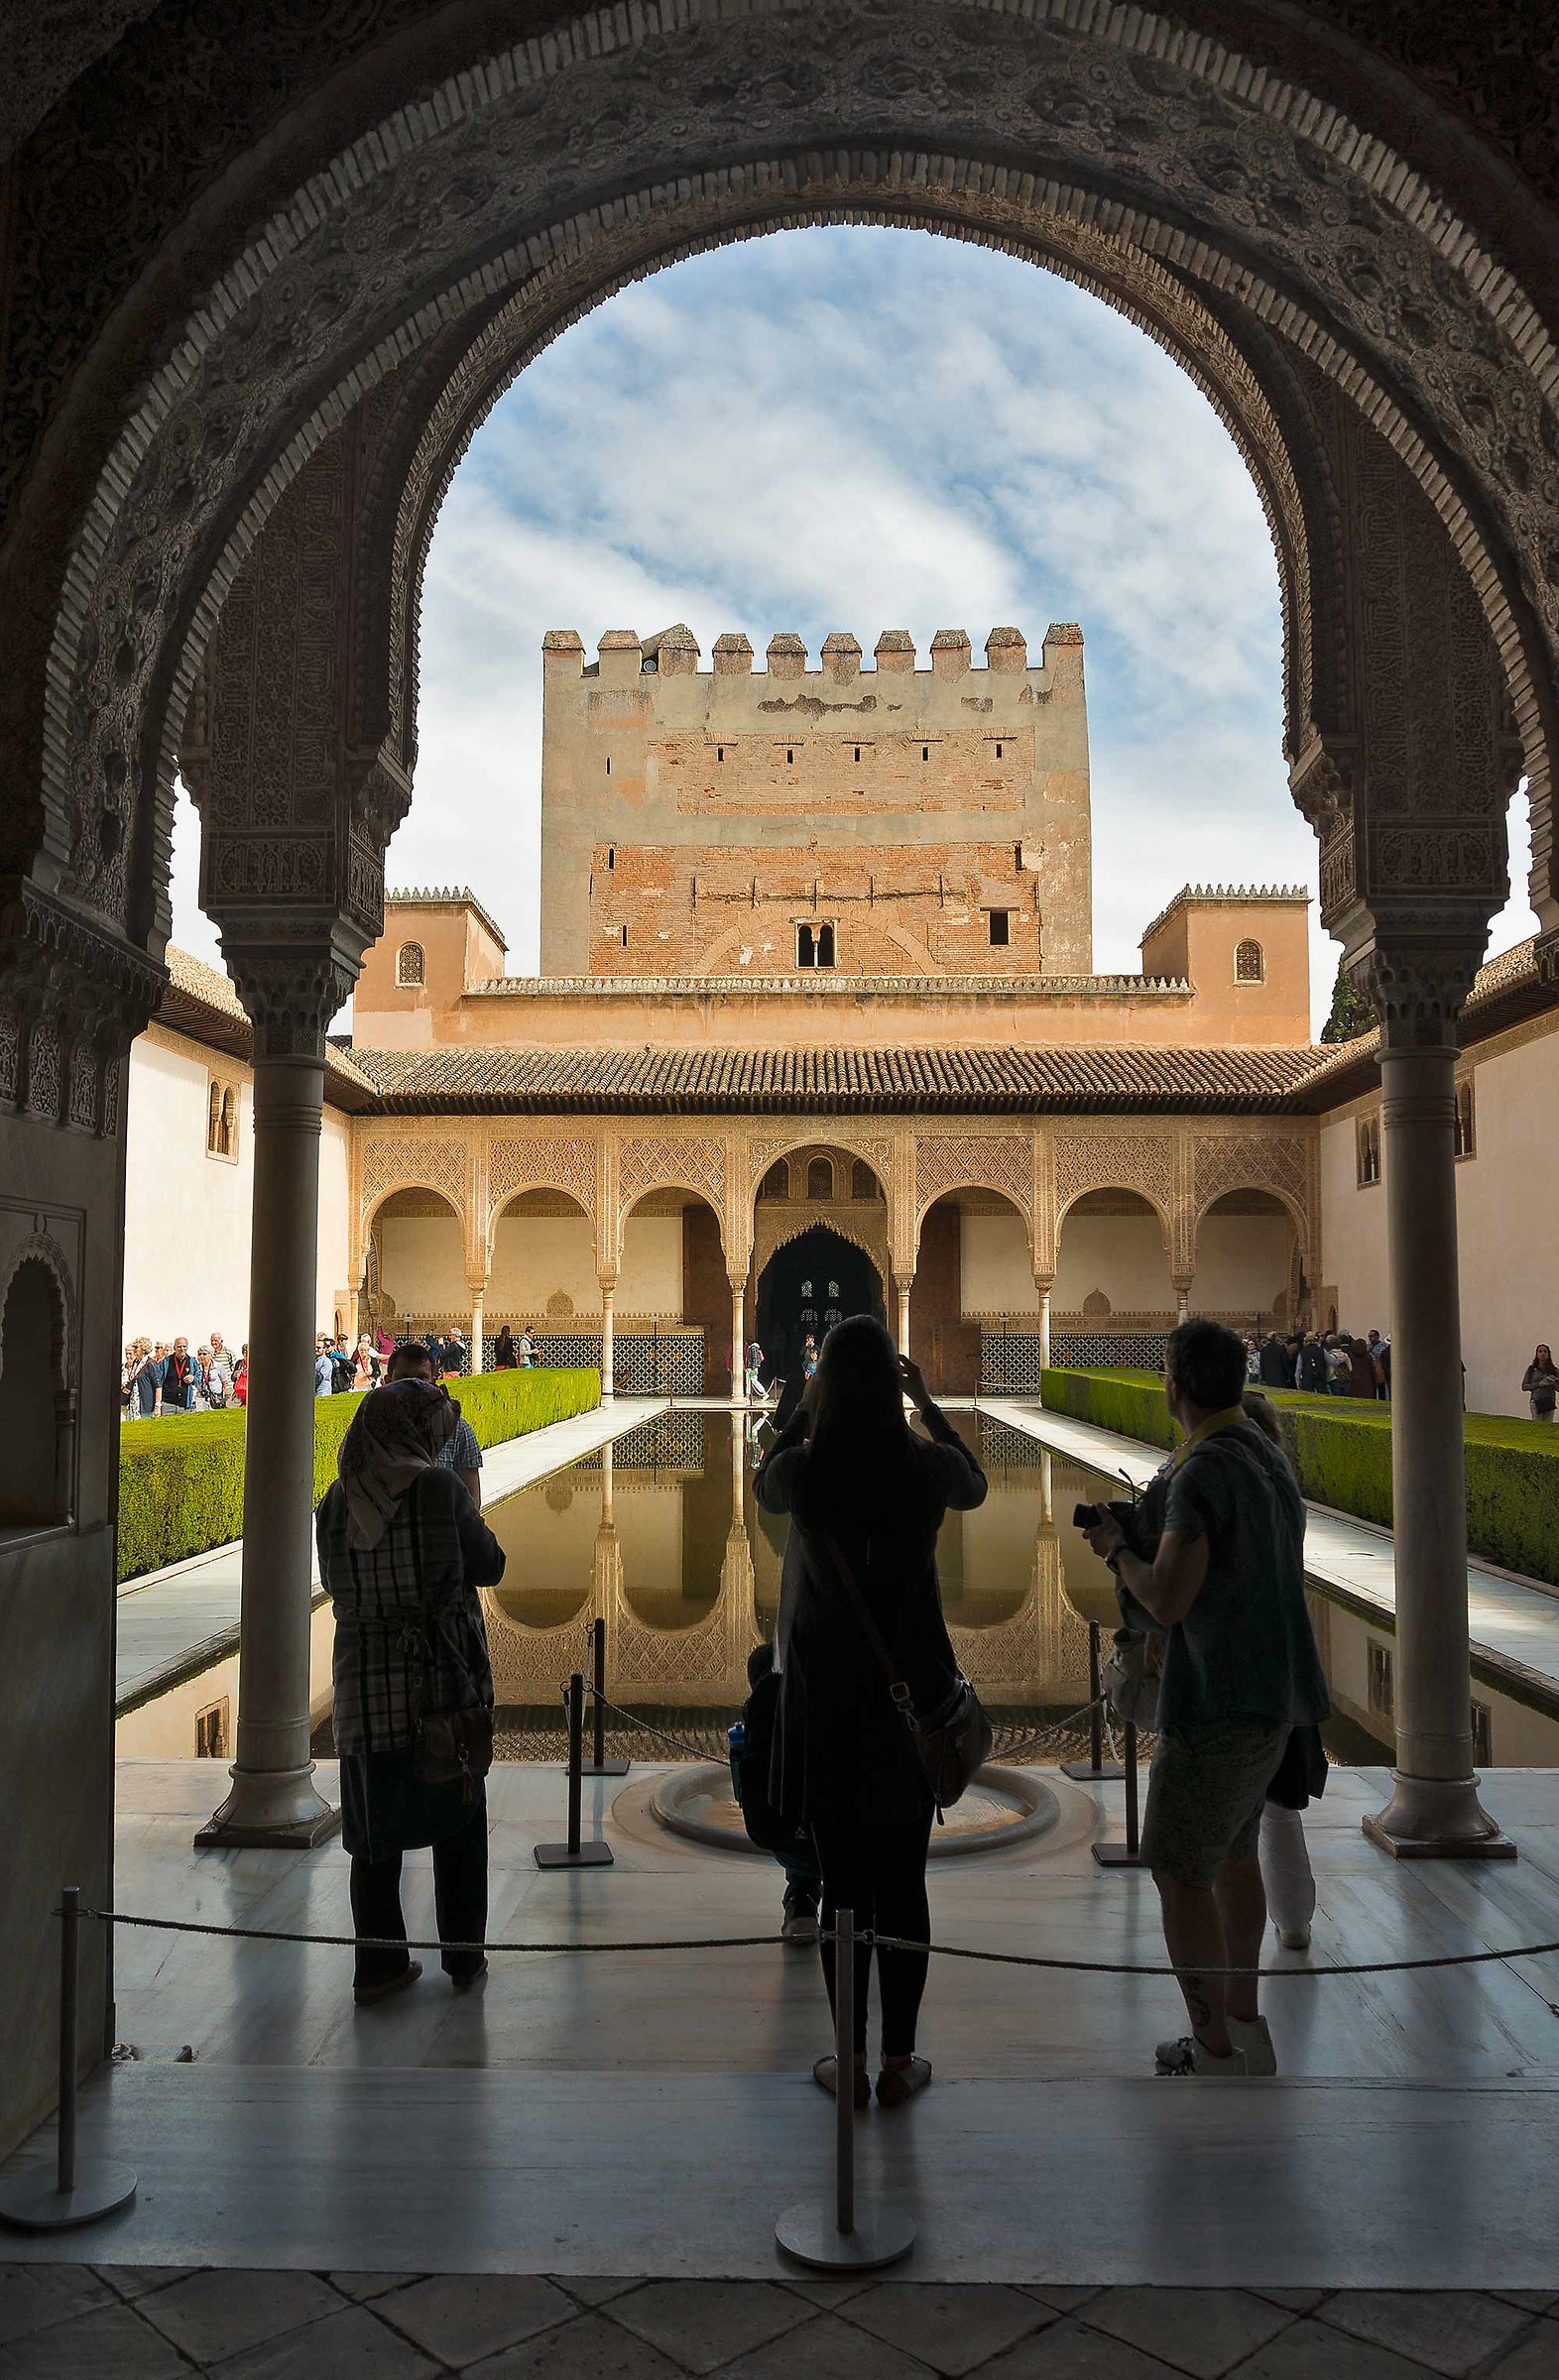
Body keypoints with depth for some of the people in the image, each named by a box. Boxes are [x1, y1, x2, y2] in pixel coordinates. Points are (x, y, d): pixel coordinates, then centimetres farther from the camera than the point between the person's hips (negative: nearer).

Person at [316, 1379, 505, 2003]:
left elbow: (334, 1583, 10)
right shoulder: (439, 1487, -14)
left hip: (366, 1682, 3)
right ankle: (462, 1955, 22)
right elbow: (489, 1566, -6)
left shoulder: (336, 1501, -2)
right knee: (459, 1819, 15)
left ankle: (380, 1964, 19)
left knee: (375, 1827, 14)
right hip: (446, 1678, -3)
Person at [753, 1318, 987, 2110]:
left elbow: (762, 1488, 12)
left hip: (824, 1694, 0)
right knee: (903, 1886, 12)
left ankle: (850, 2066, 22)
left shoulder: (802, 1469, -13)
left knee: (842, 1885, 10)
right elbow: (974, 1488, 14)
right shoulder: (930, 1466, -11)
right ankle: (898, 2062, 23)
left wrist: (806, 1408, 17)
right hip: (911, 1689, 1)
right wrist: (928, 1405, 18)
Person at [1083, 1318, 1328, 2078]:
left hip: (1218, 1703, -9)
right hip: (1269, 1693, 9)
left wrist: (1116, 1549, -4)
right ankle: (1245, 2024, 31)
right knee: (1234, 1852, 21)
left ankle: (1215, 2053, 8)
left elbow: (1167, 1602, -23)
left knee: (1178, 1871, 1)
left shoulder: (1203, 1472, -22)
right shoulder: (1269, 1457, 8)